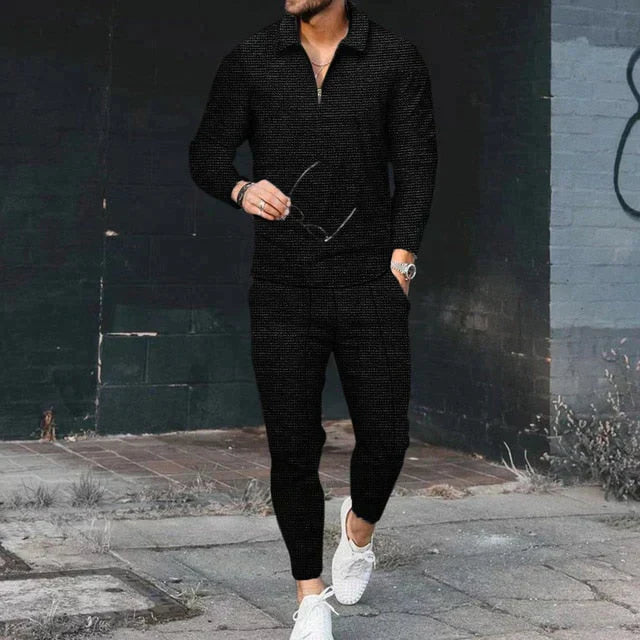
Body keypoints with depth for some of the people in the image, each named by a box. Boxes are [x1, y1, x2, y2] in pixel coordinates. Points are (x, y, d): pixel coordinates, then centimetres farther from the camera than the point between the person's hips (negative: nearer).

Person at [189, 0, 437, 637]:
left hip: (369, 286, 0)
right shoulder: (250, 60, 2)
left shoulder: (396, 59, 0)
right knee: (293, 446, 1)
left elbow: (416, 166, 0)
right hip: (283, 291, 0)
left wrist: (400, 260, -10)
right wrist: (242, 190, -21)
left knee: (384, 437, -2)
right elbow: (207, 154, 2)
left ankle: (360, 525, 33)